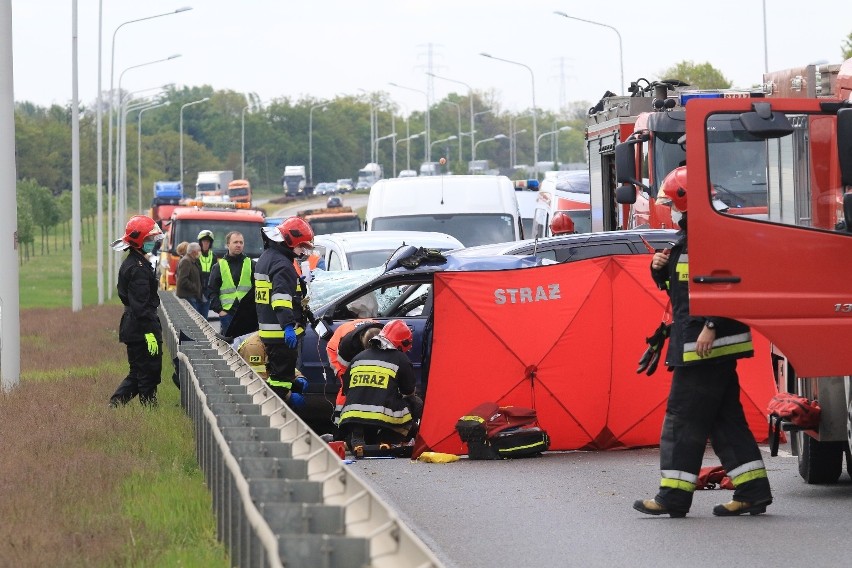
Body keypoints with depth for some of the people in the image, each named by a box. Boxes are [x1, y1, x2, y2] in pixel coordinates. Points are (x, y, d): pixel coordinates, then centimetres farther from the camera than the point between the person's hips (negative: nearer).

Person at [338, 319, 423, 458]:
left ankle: (356, 438, -2)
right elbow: (410, 392, 13)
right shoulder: (400, 359, 4)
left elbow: (346, 391, 21)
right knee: (416, 404, 17)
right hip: (384, 419, -5)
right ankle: (386, 440, 0)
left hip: (351, 418, 5)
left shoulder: (358, 358, 18)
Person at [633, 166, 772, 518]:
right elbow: (675, 284, 29)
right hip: (694, 343, 11)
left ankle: (674, 496, -5)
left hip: (710, 343, -11)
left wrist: (711, 326, -26)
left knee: (684, 417, -8)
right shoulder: (687, 238, 19)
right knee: (724, 418, 9)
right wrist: (660, 268, 8)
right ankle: (753, 490, 9)